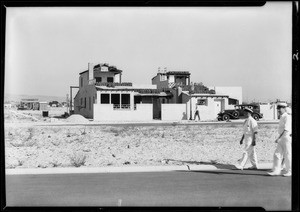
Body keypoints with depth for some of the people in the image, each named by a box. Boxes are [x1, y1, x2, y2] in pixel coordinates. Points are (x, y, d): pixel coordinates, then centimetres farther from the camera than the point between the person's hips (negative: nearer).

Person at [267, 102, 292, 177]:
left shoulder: (287, 117, -14)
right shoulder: (282, 118, 15)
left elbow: (286, 129, -23)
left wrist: (279, 138, -28)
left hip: (287, 137, -9)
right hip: (281, 139, 9)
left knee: (287, 155, 1)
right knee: (277, 154, 3)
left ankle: (289, 171, 12)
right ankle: (276, 170, 3)